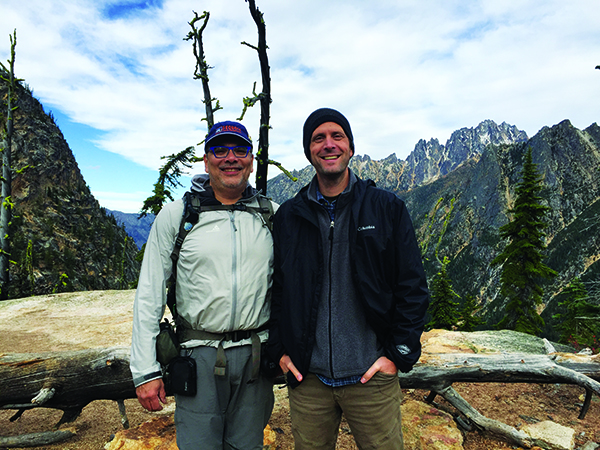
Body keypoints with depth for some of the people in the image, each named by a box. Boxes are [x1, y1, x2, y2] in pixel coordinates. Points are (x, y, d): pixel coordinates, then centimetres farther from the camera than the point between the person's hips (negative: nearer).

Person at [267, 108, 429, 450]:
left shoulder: (388, 209, -1)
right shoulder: (288, 217, 4)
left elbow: (413, 288, -1)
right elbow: (275, 288, 8)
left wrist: (398, 355, -5)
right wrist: (279, 350, 2)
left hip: (372, 376, -1)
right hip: (306, 378, 2)